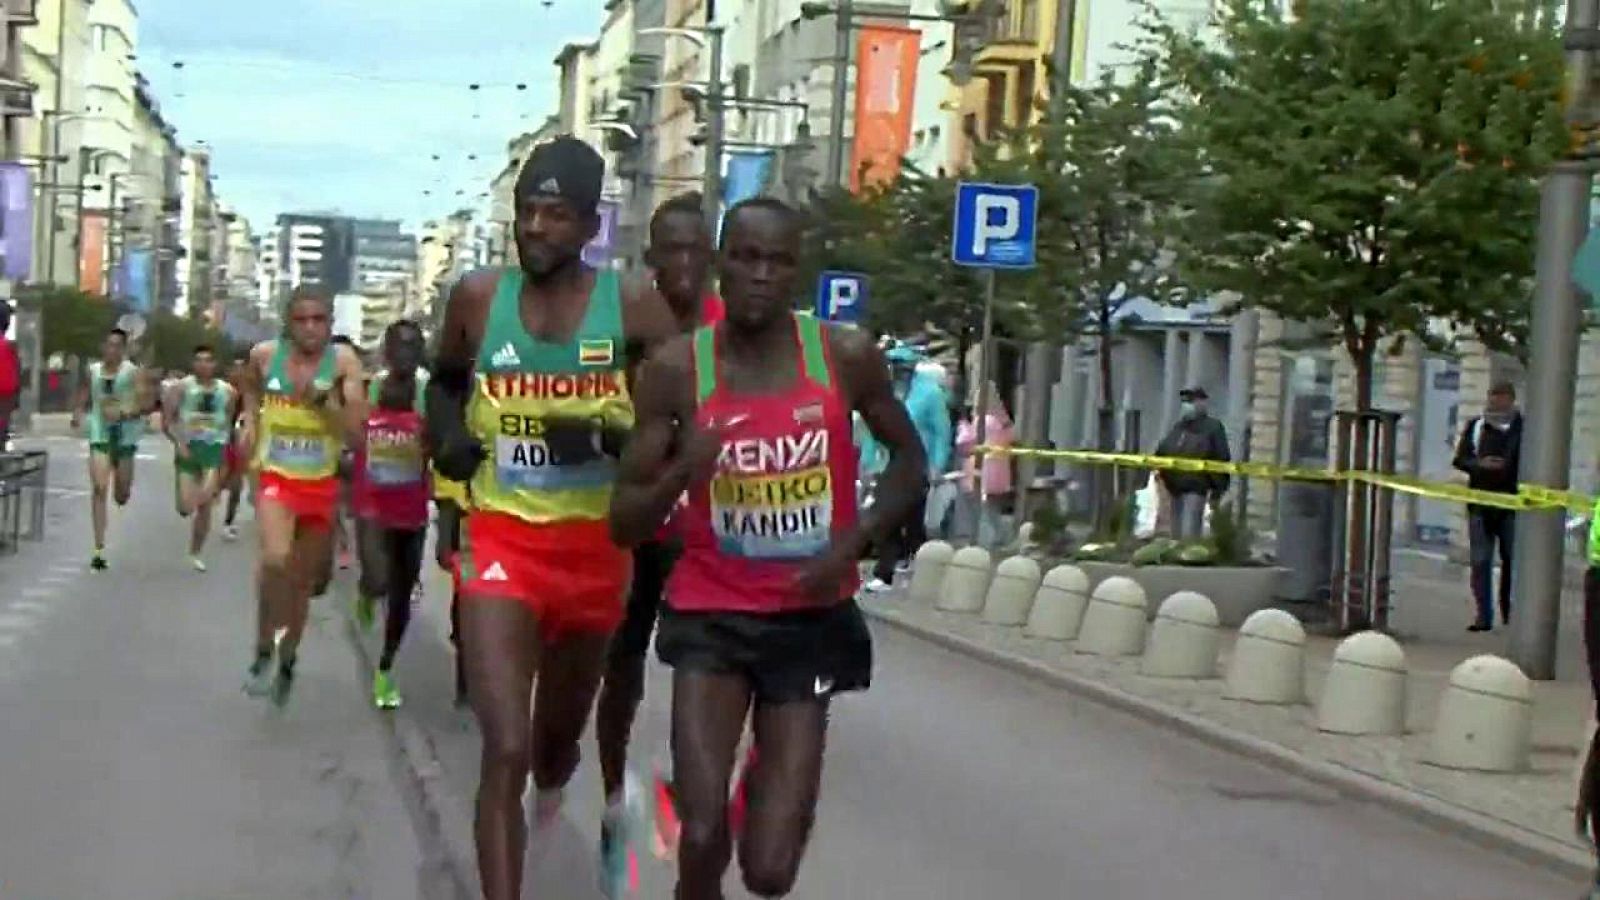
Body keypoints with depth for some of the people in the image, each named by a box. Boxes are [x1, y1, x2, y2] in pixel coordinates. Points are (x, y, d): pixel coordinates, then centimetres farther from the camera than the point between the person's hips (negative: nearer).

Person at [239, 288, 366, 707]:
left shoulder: (343, 362, -11)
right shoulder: (264, 355, -5)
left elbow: (357, 431, -16)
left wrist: (321, 401, -29)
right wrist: (251, 424, 7)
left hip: (321, 484, 1)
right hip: (276, 479, -1)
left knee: (304, 580, 15)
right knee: (275, 558, -28)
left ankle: (287, 660, 38)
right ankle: (262, 652, -9)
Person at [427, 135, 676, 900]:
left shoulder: (635, 308, -7)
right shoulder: (477, 299, -1)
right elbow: (444, 382, 19)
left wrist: (611, 436, -20)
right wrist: (448, 436, -1)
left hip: (595, 548, 1)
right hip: (501, 540, -1)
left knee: (557, 739, 23)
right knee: (505, 749, -17)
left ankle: (552, 782, 60)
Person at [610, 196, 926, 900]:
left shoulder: (848, 357, -6)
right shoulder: (675, 370, -8)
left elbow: (910, 462, 10)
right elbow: (624, 525, -4)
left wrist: (852, 544, -7)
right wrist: (682, 472, -26)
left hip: (812, 618, 1)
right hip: (711, 616, 0)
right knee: (703, 838, -15)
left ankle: (774, 784, 37)